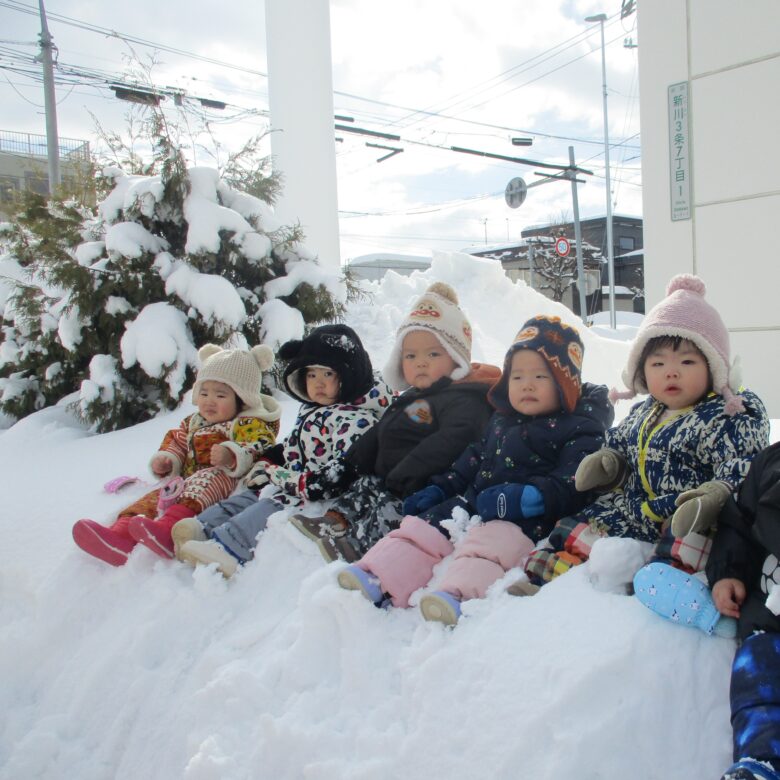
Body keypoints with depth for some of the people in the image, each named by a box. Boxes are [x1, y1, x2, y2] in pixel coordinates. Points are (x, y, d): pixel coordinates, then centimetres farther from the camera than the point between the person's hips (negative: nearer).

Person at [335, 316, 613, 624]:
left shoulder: (578, 431, 0)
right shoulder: (501, 421, 24)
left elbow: (571, 483, -13)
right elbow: (473, 461, 30)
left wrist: (527, 498, -26)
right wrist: (439, 488, 18)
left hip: (523, 519, -8)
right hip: (470, 503, 8)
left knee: (486, 544, -35)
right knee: (420, 528, -6)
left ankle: (458, 594, -57)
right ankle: (377, 578, -15)